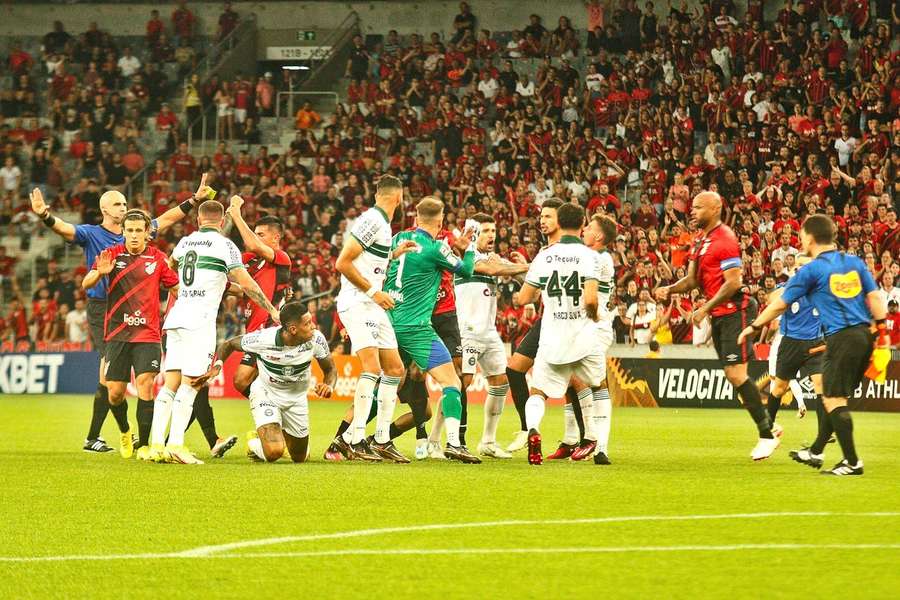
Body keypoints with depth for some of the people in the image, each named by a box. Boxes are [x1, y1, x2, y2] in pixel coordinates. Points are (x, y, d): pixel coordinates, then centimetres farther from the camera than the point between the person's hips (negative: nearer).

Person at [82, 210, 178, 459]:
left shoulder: (158, 258, 2)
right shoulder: (112, 254, 2)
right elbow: (86, 284, -4)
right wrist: (99, 272, -24)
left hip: (147, 333, -1)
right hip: (116, 333, 1)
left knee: (145, 384, -16)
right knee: (115, 392, 1)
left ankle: (144, 445, -8)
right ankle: (125, 432, 31)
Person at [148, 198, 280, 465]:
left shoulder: (184, 242, 16)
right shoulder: (224, 245, -2)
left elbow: (170, 264, 39)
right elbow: (246, 284, -6)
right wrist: (272, 310, 5)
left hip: (176, 319, 5)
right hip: (200, 322, -5)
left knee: (171, 382, 4)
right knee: (190, 383, -8)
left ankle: (157, 444, -2)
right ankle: (175, 445, -17)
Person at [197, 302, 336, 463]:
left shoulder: (316, 339, -23)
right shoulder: (264, 338, -29)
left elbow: (330, 369, -5)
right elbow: (228, 344, -10)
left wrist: (328, 386, -28)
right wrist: (217, 366, -28)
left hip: (297, 397, 4)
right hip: (266, 394, -4)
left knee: (301, 458, 16)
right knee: (274, 452, -25)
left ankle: (283, 433, 51)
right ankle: (255, 444, 13)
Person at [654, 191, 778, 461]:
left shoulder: (725, 240, -16)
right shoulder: (700, 241, 14)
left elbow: (733, 283, -20)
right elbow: (692, 279, 17)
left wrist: (705, 309, -18)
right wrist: (669, 290, -1)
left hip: (734, 312, -9)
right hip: (719, 316, 9)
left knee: (736, 374, -12)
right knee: (732, 375, 10)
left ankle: (766, 436, -6)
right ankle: (767, 425, 20)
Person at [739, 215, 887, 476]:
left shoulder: (811, 271, -3)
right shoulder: (854, 262, 12)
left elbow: (780, 304, 4)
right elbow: (875, 297, 7)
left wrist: (754, 327, 16)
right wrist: (882, 332, 10)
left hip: (841, 337, -7)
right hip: (864, 335, 7)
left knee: (834, 400, -2)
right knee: (835, 398, 18)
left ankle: (852, 462, -7)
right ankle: (815, 453, 29)